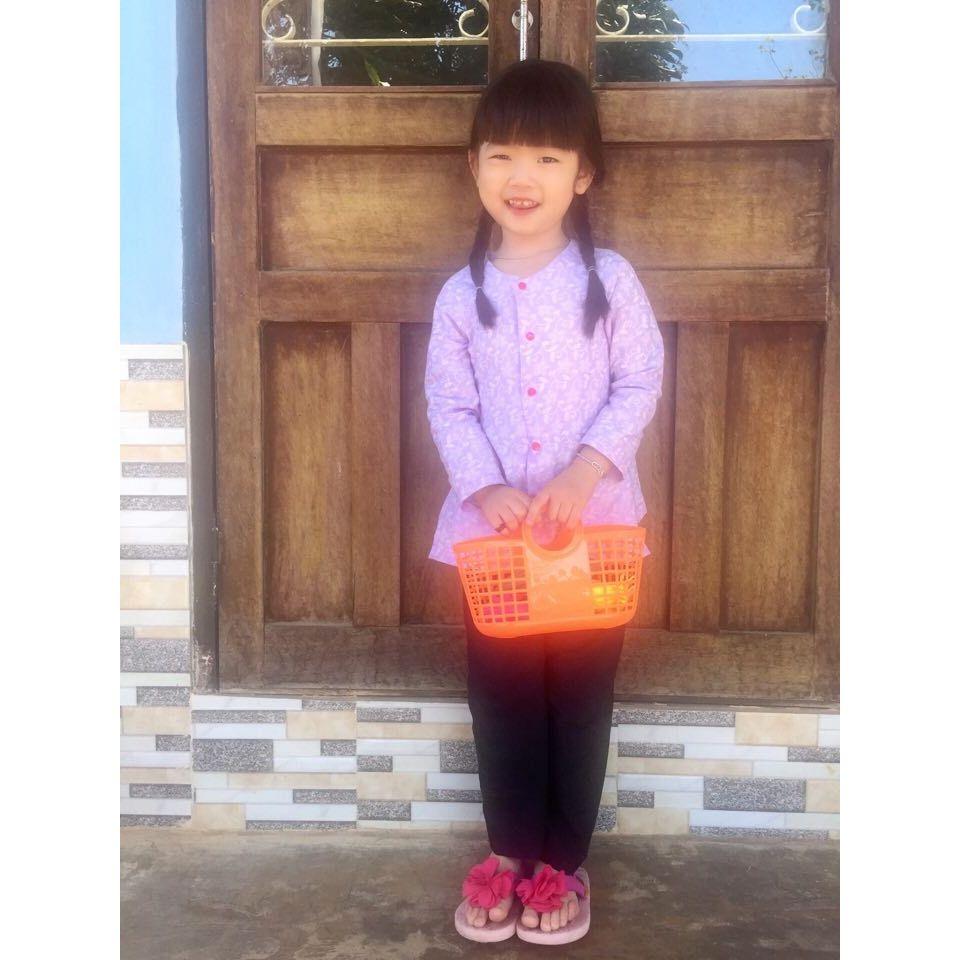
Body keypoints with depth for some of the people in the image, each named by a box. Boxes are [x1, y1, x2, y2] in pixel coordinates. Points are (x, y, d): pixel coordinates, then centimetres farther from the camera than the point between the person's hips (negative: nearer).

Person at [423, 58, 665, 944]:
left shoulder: (609, 279, -3)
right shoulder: (462, 293, 1)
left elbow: (641, 384, -5)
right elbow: (447, 404, -1)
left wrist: (584, 472, -19)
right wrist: (487, 488, -17)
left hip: (595, 526, -1)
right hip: (491, 528, 1)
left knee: (581, 699, 9)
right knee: (501, 698, 11)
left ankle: (562, 862, 27)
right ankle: (509, 853, 29)